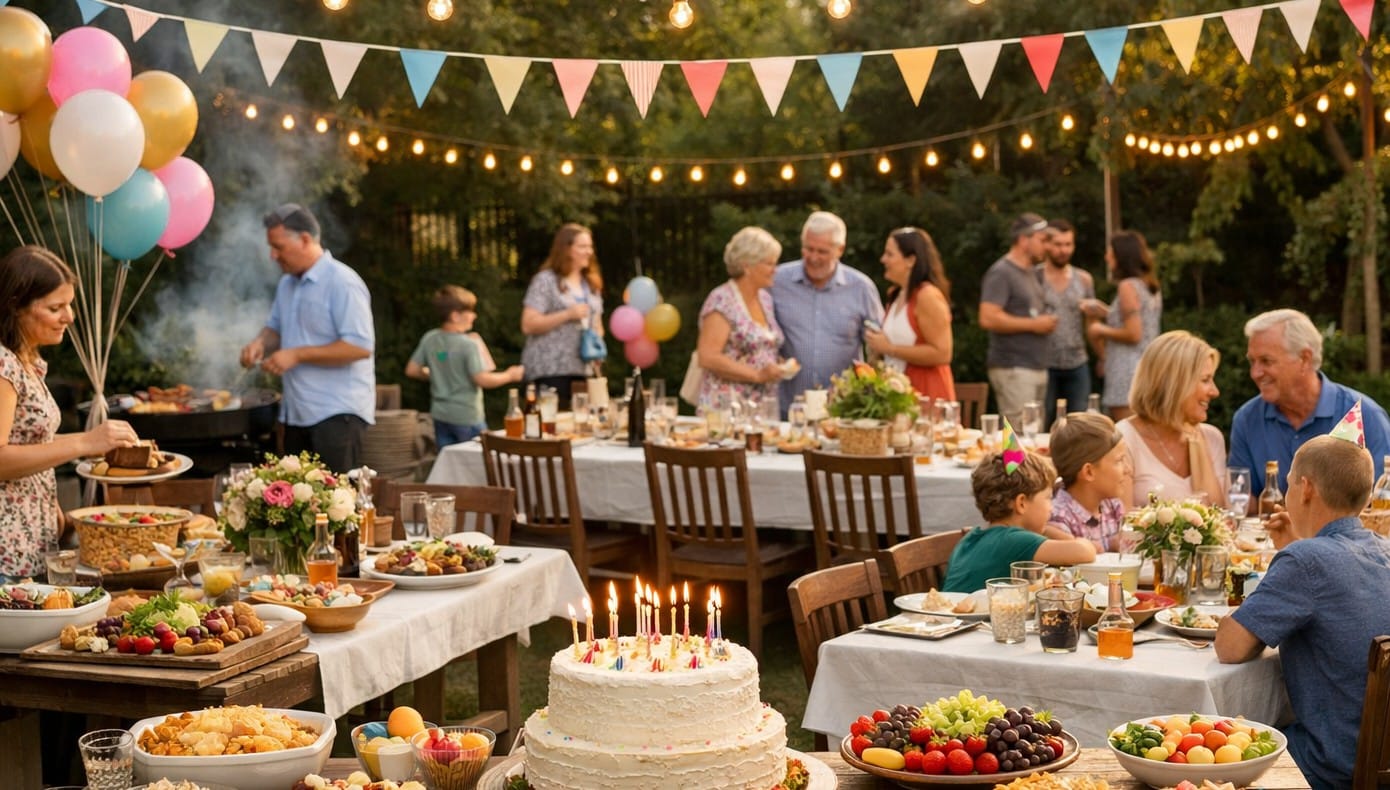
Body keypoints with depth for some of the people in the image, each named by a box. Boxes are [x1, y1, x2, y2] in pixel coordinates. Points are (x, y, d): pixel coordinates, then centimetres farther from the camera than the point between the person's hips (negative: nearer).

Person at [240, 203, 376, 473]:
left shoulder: (341, 282, -13)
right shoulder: (287, 284, 13)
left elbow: (361, 347, -20)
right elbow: (275, 328, 27)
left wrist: (297, 354, -18)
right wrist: (261, 343, 2)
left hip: (338, 413, -8)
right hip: (297, 413, 8)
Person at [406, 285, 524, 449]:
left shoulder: (429, 339, -1)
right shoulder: (470, 344, -19)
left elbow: (412, 370, 5)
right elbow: (483, 380, -21)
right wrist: (509, 376, -6)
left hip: (441, 415, 6)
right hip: (467, 417, -6)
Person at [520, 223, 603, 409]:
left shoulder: (591, 284, 17)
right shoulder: (546, 281, -4)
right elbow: (528, 325, -11)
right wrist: (568, 314, -16)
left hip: (583, 369, 6)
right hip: (550, 370, -6)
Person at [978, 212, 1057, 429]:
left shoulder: (1029, 273, 20)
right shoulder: (1001, 272, -10)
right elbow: (988, 318, -21)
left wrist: (1046, 321, 12)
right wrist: (1033, 324, -16)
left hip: (1037, 368, 9)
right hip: (1013, 369, -9)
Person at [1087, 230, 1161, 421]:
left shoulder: (1128, 286, -10)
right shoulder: (1150, 287, 15)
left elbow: (1133, 334, -16)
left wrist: (1102, 330, -3)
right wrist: (1107, 314, 23)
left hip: (1128, 371, -9)